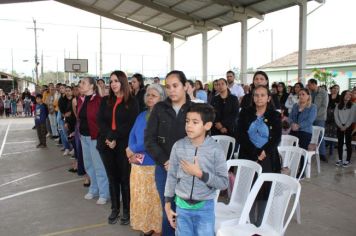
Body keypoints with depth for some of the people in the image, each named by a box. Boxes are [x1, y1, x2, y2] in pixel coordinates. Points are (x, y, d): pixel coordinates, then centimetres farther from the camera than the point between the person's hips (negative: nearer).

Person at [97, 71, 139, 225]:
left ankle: (127, 211, 14)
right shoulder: (105, 101, 11)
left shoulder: (132, 102, -2)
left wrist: (115, 138, -17)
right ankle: (115, 209, 23)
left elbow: (130, 125, -9)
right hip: (106, 144, 4)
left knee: (125, 178, 3)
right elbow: (100, 121, 1)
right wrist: (108, 137, -14)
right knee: (112, 178, 12)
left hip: (124, 145, -4)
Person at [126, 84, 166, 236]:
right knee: (140, 197, 15)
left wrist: (132, 149, -11)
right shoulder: (141, 116, 13)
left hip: (155, 164, -7)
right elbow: (132, 136, 8)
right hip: (138, 164, 7)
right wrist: (132, 154, -10)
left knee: (155, 198, 3)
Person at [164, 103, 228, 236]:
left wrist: (200, 173, -20)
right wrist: (168, 205, 6)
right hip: (182, 206, 2)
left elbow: (224, 183, -10)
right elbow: (172, 177, 2)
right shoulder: (178, 146, -6)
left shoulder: (215, 150, -13)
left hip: (205, 207, -2)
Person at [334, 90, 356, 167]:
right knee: (340, 143, 6)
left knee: (348, 143, -1)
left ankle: (348, 160, 4)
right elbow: (336, 116, 0)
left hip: (349, 126, -2)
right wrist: (340, 126, -10)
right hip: (340, 127, 3)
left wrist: (345, 127, -12)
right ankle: (340, 159, 13)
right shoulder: (338, 106, 6)